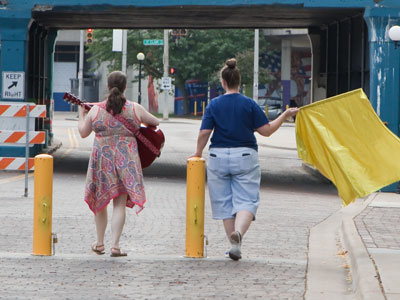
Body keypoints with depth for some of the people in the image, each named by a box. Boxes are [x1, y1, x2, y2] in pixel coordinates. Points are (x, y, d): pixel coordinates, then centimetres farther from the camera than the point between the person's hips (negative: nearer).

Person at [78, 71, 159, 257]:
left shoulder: (96, 110, -2)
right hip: (126, 161, -1)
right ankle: (115, 245, -7)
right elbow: (155, 122, 13)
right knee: (119, 203, 2)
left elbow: (83, 132, 9)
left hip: (102, 159, 1)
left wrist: (81, 114, 26)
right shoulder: (135, 109, -2)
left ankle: (99, 243, 26)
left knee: (100, 200, 17)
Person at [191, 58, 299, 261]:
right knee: (246, 200, -2)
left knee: (225, 203, 9)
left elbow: (204, 133, -4)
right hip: (245, 157, -1)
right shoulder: (249, 104, -2)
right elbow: (266, 130, -4)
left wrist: (198, 153, 12)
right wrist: (285, 115, 7)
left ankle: (234, 246, 9)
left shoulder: (214, 105, -1)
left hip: (218, 157, 1)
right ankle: (238, 232, -30)